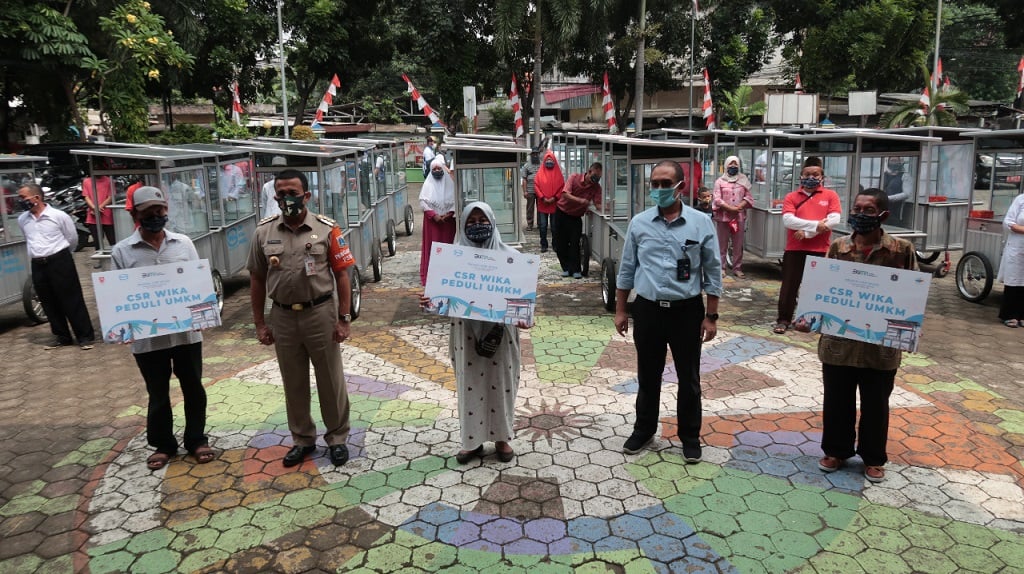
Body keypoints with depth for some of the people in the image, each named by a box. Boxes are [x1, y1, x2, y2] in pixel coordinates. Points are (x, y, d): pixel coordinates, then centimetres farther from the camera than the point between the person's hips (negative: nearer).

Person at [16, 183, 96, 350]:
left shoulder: (58, 216, -8)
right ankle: (62, 337, 22)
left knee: (72, 301, -2)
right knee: (49, 304, 11)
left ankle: (85, 336, 4)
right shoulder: (22, 219, 7)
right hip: (37, 266, 5)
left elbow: (72, 238, 4)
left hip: (60, 262, -5)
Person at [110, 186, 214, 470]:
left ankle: (196, 440, 29)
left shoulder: (183, 243, 2)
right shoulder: (122, 251, -3)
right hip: (148, 337, -1)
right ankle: (163, 444, 30)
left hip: (186, 332, 1)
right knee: (158, 394, 13)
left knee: (193, 388, 12)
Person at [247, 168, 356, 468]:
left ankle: (337, 438, 23)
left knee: (331, 381, 7)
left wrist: (344, 318, -8)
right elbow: (257, 280, 7)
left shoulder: (326, 229, -6)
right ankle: (302, 439, 30)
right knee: (293, 383, 14)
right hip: (283, 317, 3)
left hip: (320, 313, -2)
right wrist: (259, 323, 5)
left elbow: (341, 275, -4)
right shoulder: (264, 231, 2)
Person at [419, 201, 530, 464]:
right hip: (466, 332, 1)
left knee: (500, 383, 11)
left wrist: (521, 317, -19)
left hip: (500, 332, -1)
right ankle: (472, 440, 26)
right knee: (469, 385, 10)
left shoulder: (508, 256, -4)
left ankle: (502, 437, 30)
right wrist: (430, 300, -18)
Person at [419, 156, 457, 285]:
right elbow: (422, 201, -4)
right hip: (432, 220, 0)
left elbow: (456, 200, 0)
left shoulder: (450, 183, 2)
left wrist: (449, 214, -13)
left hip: (448, 220, 1)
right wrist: (434, 215, -13)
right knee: (431, 246, 0)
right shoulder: (428, 184, 1)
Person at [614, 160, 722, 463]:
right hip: (647, 310, 2)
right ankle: (644, 429, 33)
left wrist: (711, 316, -2)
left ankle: (690, 435, 28)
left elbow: (713, 272, 0)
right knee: (647, 375, 15)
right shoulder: (639, 223, 1)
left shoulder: (701, 223, -4)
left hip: (687, 311, -1)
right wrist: (620, 310, 7)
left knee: (689, 377, 10)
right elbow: (627, 270, 8)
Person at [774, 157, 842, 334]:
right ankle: (784, 319, 12)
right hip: (794, 250, 0)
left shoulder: (830, 195, 3)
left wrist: (806, 231, -14)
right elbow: (788, 220, -12)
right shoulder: (791, 197, 3)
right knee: (789, 286, 3)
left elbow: (834, 220, -10)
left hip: (821, 251, 0)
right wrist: (816, 225, -19)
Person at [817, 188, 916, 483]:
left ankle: (873, 458, 32)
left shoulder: (901, 249, -5)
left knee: (876, 404, 14)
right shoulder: (838, 247, -1)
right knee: (837, 401, 14)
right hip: (838, 341, 1)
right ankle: (836, 450, 33)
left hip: (882, 344, -1)